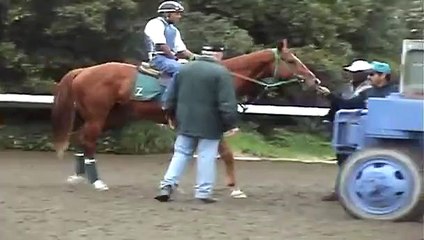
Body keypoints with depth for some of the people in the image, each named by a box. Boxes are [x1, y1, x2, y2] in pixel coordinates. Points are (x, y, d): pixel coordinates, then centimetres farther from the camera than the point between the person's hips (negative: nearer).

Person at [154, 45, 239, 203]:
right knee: (206, 157, 2)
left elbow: (172, 97, 14)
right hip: (209, 123, -5)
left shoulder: (184, 68, 7)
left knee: (181, 153, 12)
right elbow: (227, 103, -16)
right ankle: (204, 191, 4)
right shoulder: (221, 72, -11)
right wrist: (230, 124, -11)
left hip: (185, 121, 5)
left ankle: (168, 185, 4)